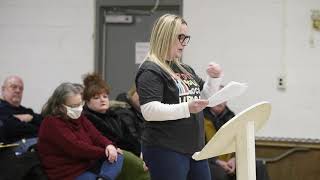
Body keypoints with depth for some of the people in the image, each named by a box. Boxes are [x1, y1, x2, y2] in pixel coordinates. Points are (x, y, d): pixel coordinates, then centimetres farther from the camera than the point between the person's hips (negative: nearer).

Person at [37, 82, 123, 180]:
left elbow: (96, 136, 8)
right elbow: (76, 148, -20)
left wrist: (109, 145, -16)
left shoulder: (78, 117, 14)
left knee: (117, 157, -14)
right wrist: (105, 152, -16)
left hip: (87, 166, 9)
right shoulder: (52, 124, -13)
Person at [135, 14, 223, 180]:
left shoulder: (185, 69, 16)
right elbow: (149, 111, -21)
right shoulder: (151, 71, -10)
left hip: (195, 148, 8)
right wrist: (186, 108, -29)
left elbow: (204, 96, 24)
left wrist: (214, 78, 5)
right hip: (165, 151, -8)